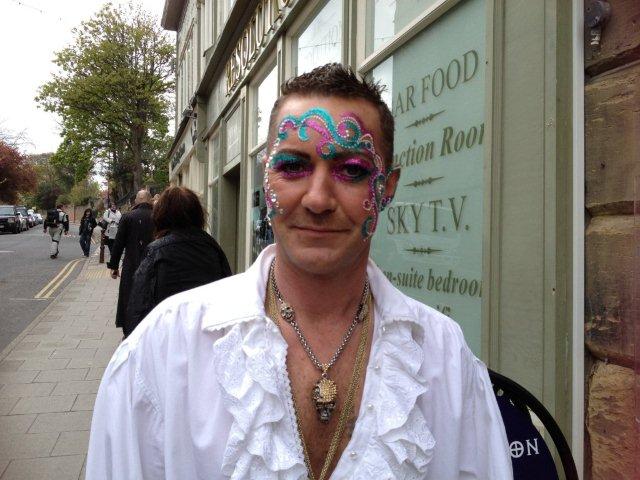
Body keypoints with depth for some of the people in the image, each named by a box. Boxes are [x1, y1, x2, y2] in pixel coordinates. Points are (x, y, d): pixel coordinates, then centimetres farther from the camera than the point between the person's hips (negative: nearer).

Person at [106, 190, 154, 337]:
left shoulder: (128, 217, -6)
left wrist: (113, 266, 3)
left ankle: (129, 334, 16)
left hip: (131, 267, -1)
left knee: (128, 301, 11)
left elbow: (119, 243, -5)